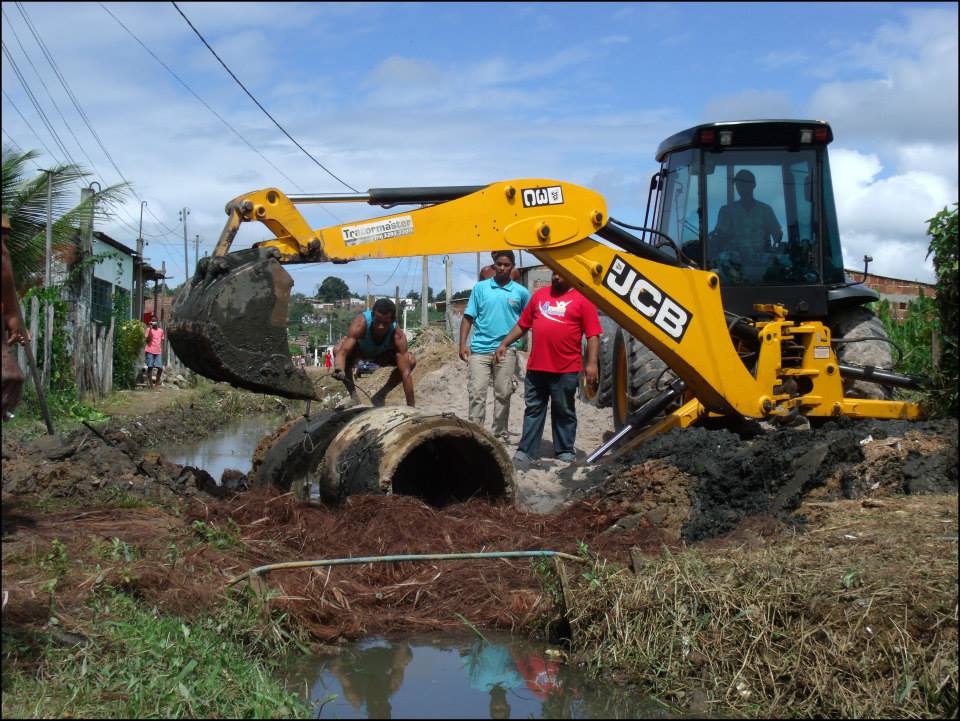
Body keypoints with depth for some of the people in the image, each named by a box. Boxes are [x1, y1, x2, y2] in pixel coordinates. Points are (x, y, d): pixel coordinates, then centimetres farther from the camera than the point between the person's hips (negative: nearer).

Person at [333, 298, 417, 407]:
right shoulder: (361, 323, -41)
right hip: (359, 349, -1)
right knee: (337, 350, -33)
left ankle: (380, 395, -4)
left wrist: (410, 406, -40)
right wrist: (339, 369, -71)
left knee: (411, 361, -24)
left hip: (381, 354, 1)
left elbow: (406, 372, -38)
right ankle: (353, 395, -16)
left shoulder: (398, 336, -38)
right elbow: (342, 352, -48)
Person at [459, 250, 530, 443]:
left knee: (503, 394, 5)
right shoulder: (480, 287, 5)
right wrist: (463, 344, -4)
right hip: (480, 349, 0)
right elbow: (468, 317, 4)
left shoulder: (521, 292, 4)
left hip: (506, 350, 0)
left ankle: (501, 434, 15)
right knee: (477, 392, -5)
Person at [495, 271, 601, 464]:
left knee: (564, 412, 7)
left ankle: (565, 451, 17)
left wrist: (592, 363, -12)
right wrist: (504, 343, 14)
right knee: (533, 410, 7)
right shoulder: (540, 295, 13)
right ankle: (526, 451, 11)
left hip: (566, 370, -4)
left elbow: (593, 335, -6)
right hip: (536, 368, 4)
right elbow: (522, 324, 18)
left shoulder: (582, 299, -2)